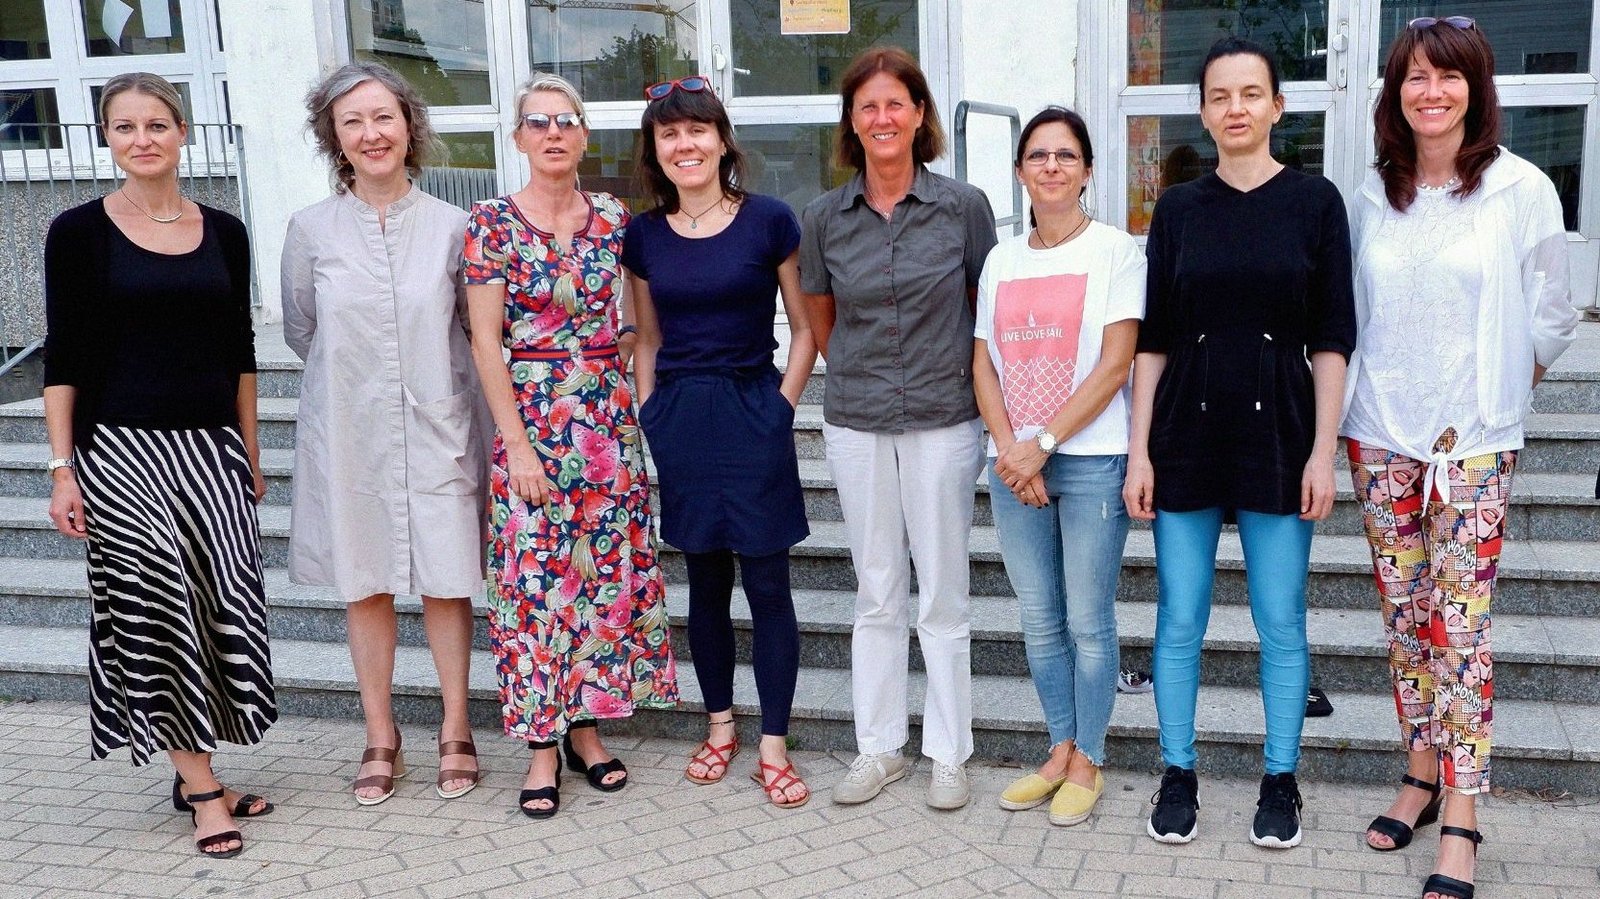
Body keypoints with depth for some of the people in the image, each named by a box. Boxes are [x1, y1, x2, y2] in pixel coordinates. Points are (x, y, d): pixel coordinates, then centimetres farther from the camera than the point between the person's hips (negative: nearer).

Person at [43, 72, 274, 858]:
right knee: (159, 612, -4)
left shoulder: (223, 232, 8)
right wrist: (63, 468, -8)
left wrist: (249, 452, 11)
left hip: (211, 447, 4)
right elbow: (63, 357, -3)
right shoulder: (80, 232, -2)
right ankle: (202, 788, 6)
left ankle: (195, 774, 19)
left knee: (224, 609, 4)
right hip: (123, 449, -3)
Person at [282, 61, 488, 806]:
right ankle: (380, 738, 23)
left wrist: (426, 375, 7)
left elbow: (477, 325, 8)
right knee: (364, 586, 9)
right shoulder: (311, 229, -3)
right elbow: (300, 332, 9)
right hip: (349, 432, 1)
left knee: (446, 582, 5)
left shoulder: (452, 226, -3)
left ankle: (456, 732, 20)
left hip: (438, 429, 0)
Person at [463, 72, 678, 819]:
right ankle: (542, 746, 12)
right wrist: (518, 445, -12)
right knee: (536, 577, 0)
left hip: (609, 416, 4)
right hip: (531, 417, -3)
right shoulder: (493, 222, -5)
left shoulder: (612, 218, 5)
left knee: (610, 572, 7)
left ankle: (587, 727, 22)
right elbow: (486, 342, -8)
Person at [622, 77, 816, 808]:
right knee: (706, 582, 13)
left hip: (753, 413, -3)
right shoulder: (644, 235, 6)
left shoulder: (769, 221, -5)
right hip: (678, 419, 3)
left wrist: (781, 406, -6)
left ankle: (773, 747, 10)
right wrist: (648, 415, 7)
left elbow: (806, 327, 0)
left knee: (766, 583, 0)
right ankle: (719, 726, 27)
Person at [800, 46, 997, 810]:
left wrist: (968, 389, 6)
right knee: (878, 595, 11)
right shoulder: (824, 218, 1)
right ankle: (877, 747, 22)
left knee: (943, 594, 5)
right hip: (856, 425, 2)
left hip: (943, 423, -2)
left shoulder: (963, 207, -4)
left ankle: (948, 754, 18)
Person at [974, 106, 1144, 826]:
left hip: (1091, 459, -4)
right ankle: (1060, 749, 26)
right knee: (1039, 619, 12)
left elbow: (1115, 366, -10)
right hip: (1013, 463, 5)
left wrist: (1043, 443, -14)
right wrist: (1010, 450, -7)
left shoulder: (1115, 251, -3)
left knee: (1088, 621, 3)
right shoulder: (1002, 260, 11)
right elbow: (983, 365, 8)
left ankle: (1087, 761, 17)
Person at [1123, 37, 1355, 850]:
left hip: (1279, 438, -1)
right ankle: (1178, 776, 20)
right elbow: (1152, 340, 5)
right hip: (1186, 438, 2)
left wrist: (1323, 450, -6)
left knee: (1280, 623, 5)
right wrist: (1139, 449, -1)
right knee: (1179, 619, 6)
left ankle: (1281, 782, 20)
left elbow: (1331, 339, 0)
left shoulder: (1313, 202, 1)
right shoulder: (1177, 209, 5)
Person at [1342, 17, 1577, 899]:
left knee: (1459, 624, -5)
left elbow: (1551, 316, 5)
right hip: (1381, 433, 4)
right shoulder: (1373, 195, 5)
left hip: (1473, 440, -3)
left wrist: (1503, 384, 8)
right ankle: (1420, 772, 23)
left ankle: (1461, 821, 2)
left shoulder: (1522, 189, -4)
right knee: (1404, 616, 9)